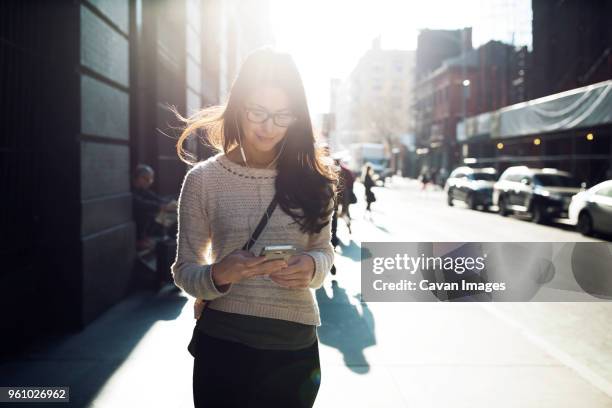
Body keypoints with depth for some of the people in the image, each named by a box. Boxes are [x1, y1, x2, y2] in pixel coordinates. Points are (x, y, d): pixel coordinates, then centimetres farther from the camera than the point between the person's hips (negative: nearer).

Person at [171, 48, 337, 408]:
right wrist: (219, 275, -24)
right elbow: (184, 271, -3)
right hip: (224, 343, -2)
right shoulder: (203, 178, -6)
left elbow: (324, 249, 8)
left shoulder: (311, 178, 1)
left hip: (296, 345, 2)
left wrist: (312, 267, -15)